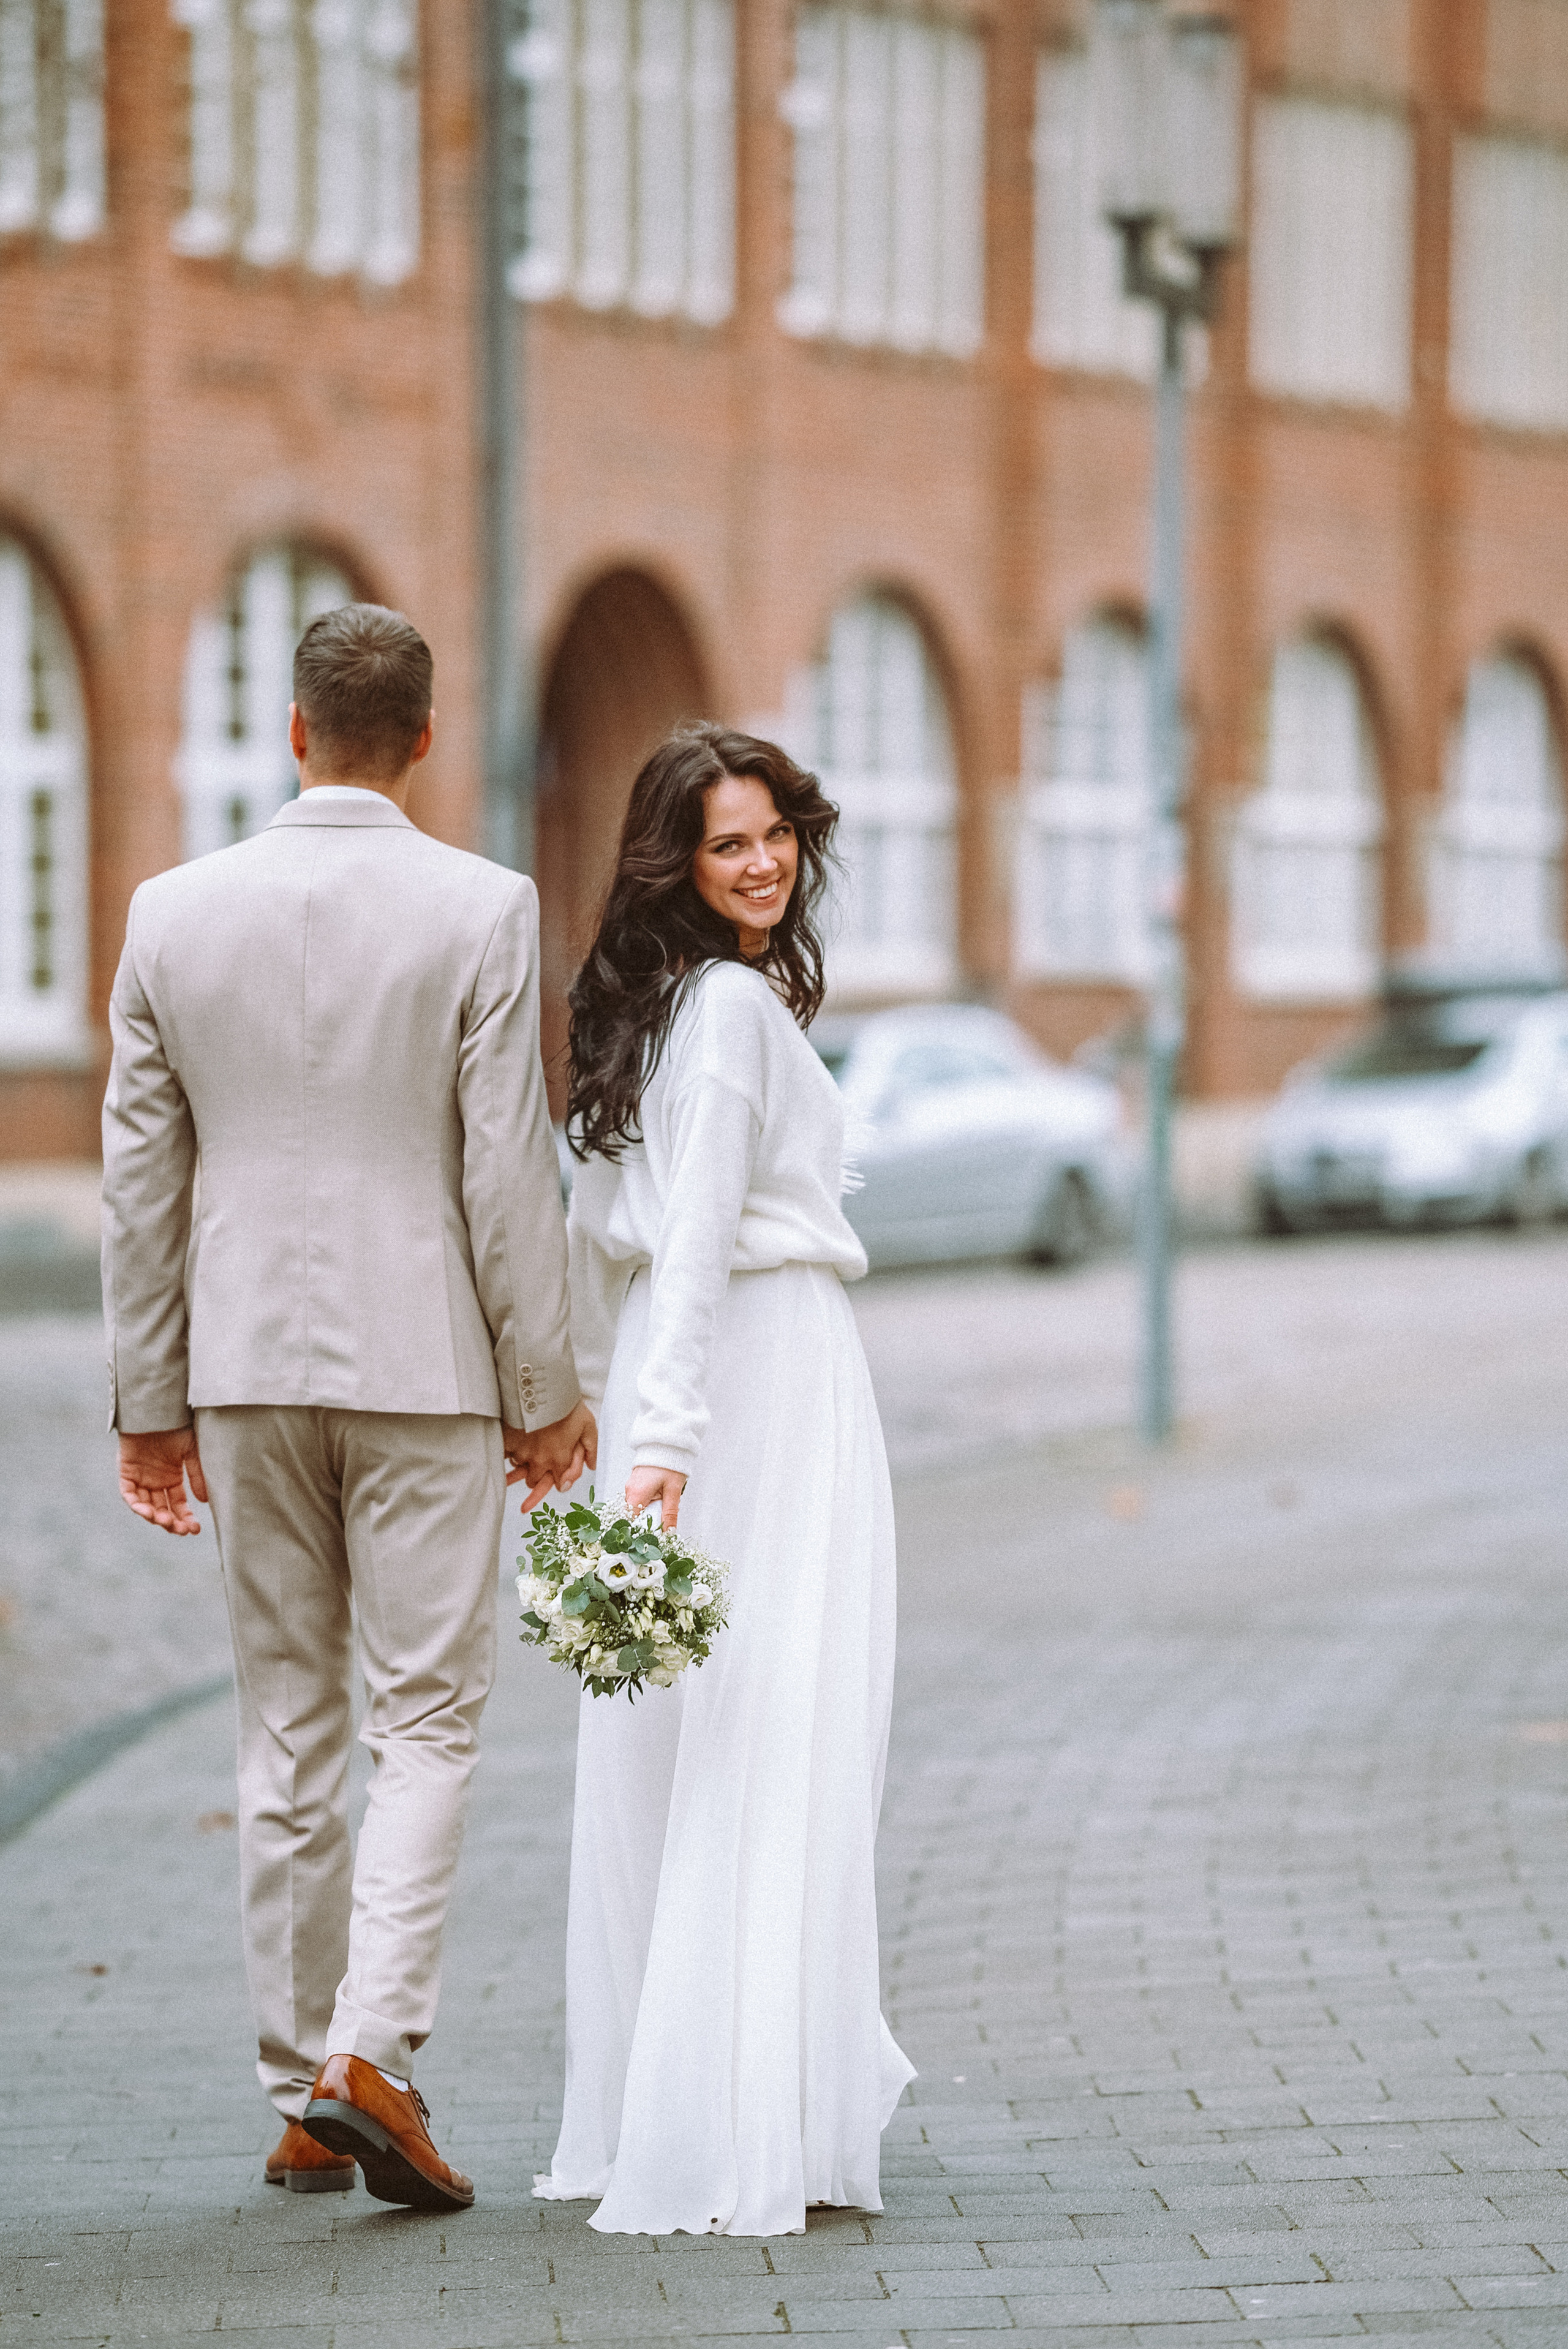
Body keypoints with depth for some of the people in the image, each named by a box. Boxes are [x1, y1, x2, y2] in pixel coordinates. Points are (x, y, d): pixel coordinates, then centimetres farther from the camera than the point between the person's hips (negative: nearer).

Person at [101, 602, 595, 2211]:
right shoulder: (480, 911, -9)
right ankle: (371, 2047, -13)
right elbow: (505, 1169, -8)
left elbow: (139, 1175, 4)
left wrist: (147, 1401, 12)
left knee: (286, 1733, 10)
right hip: (424, 1365, -3)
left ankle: (300, 2102, 14)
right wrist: (545, 1392, 1)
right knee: (427, 1718, 3)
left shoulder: (175, 912, 0)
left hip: (245, 1365, 3)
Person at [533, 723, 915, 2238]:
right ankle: (746, 2138, -9)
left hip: (669, 1383, 9)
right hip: (764, 1373, -9)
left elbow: (596, 1223, 20)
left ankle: (637, 2109, 15)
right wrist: (667, 1438, -26)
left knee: (662, 1755, 10)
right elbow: (694, 1239, -21)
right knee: (766, 1749, -8)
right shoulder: (735, 1006, -13)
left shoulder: (633, 1005, 14)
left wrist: (602, 1400, 26)